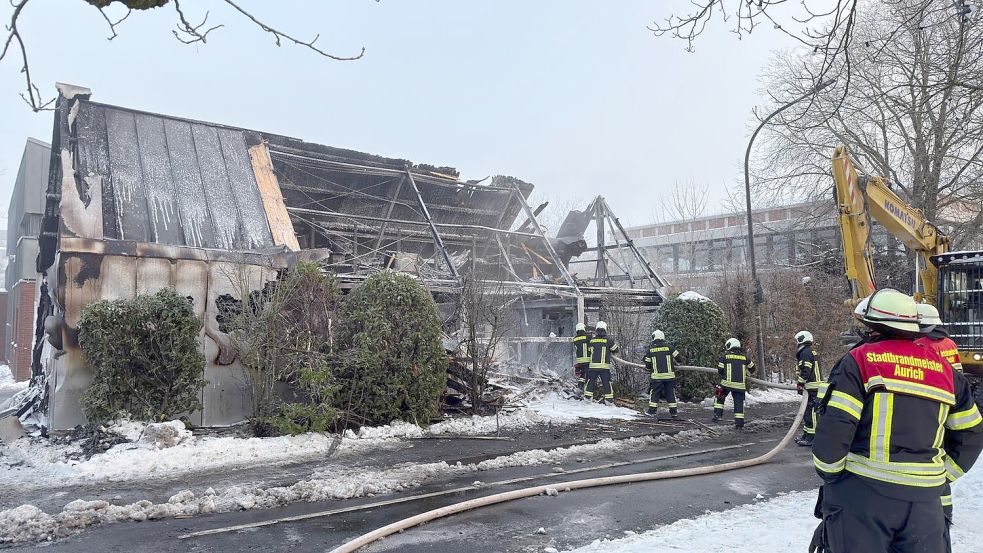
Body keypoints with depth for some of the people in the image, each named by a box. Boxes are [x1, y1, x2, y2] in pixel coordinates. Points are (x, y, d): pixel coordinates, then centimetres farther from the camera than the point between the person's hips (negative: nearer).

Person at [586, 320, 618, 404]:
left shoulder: (592, 340, 3)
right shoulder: (608, 340, -5)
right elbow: (615, 350, 5)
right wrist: (615, 344, 27)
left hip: (593, 365, 2)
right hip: (604, 366, -2)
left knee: (591, 381, 11)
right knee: (606, 382, 4)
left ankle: (587, 396, 12)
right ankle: (609, 398, 5)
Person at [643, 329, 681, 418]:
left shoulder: (650, 349, 1)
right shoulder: (669, 346, 0)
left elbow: (647, 364, 6)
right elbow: (678, 358, 3)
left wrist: (649, 368, 27)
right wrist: (674, 363, 24)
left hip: (657, 375, -1)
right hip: (669, 374, 1)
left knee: (654, 392, 7)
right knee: (671, 392, 9)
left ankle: (652, 410, 7)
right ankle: (673, 411, 11)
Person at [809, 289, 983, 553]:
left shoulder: (859, 360, -7)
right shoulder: (944, 368, 9)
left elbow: (834, 428, -14)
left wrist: (829, 477, -1)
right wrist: (942, 475, 20)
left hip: (860, 492, -4)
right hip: (924, 499, 5)